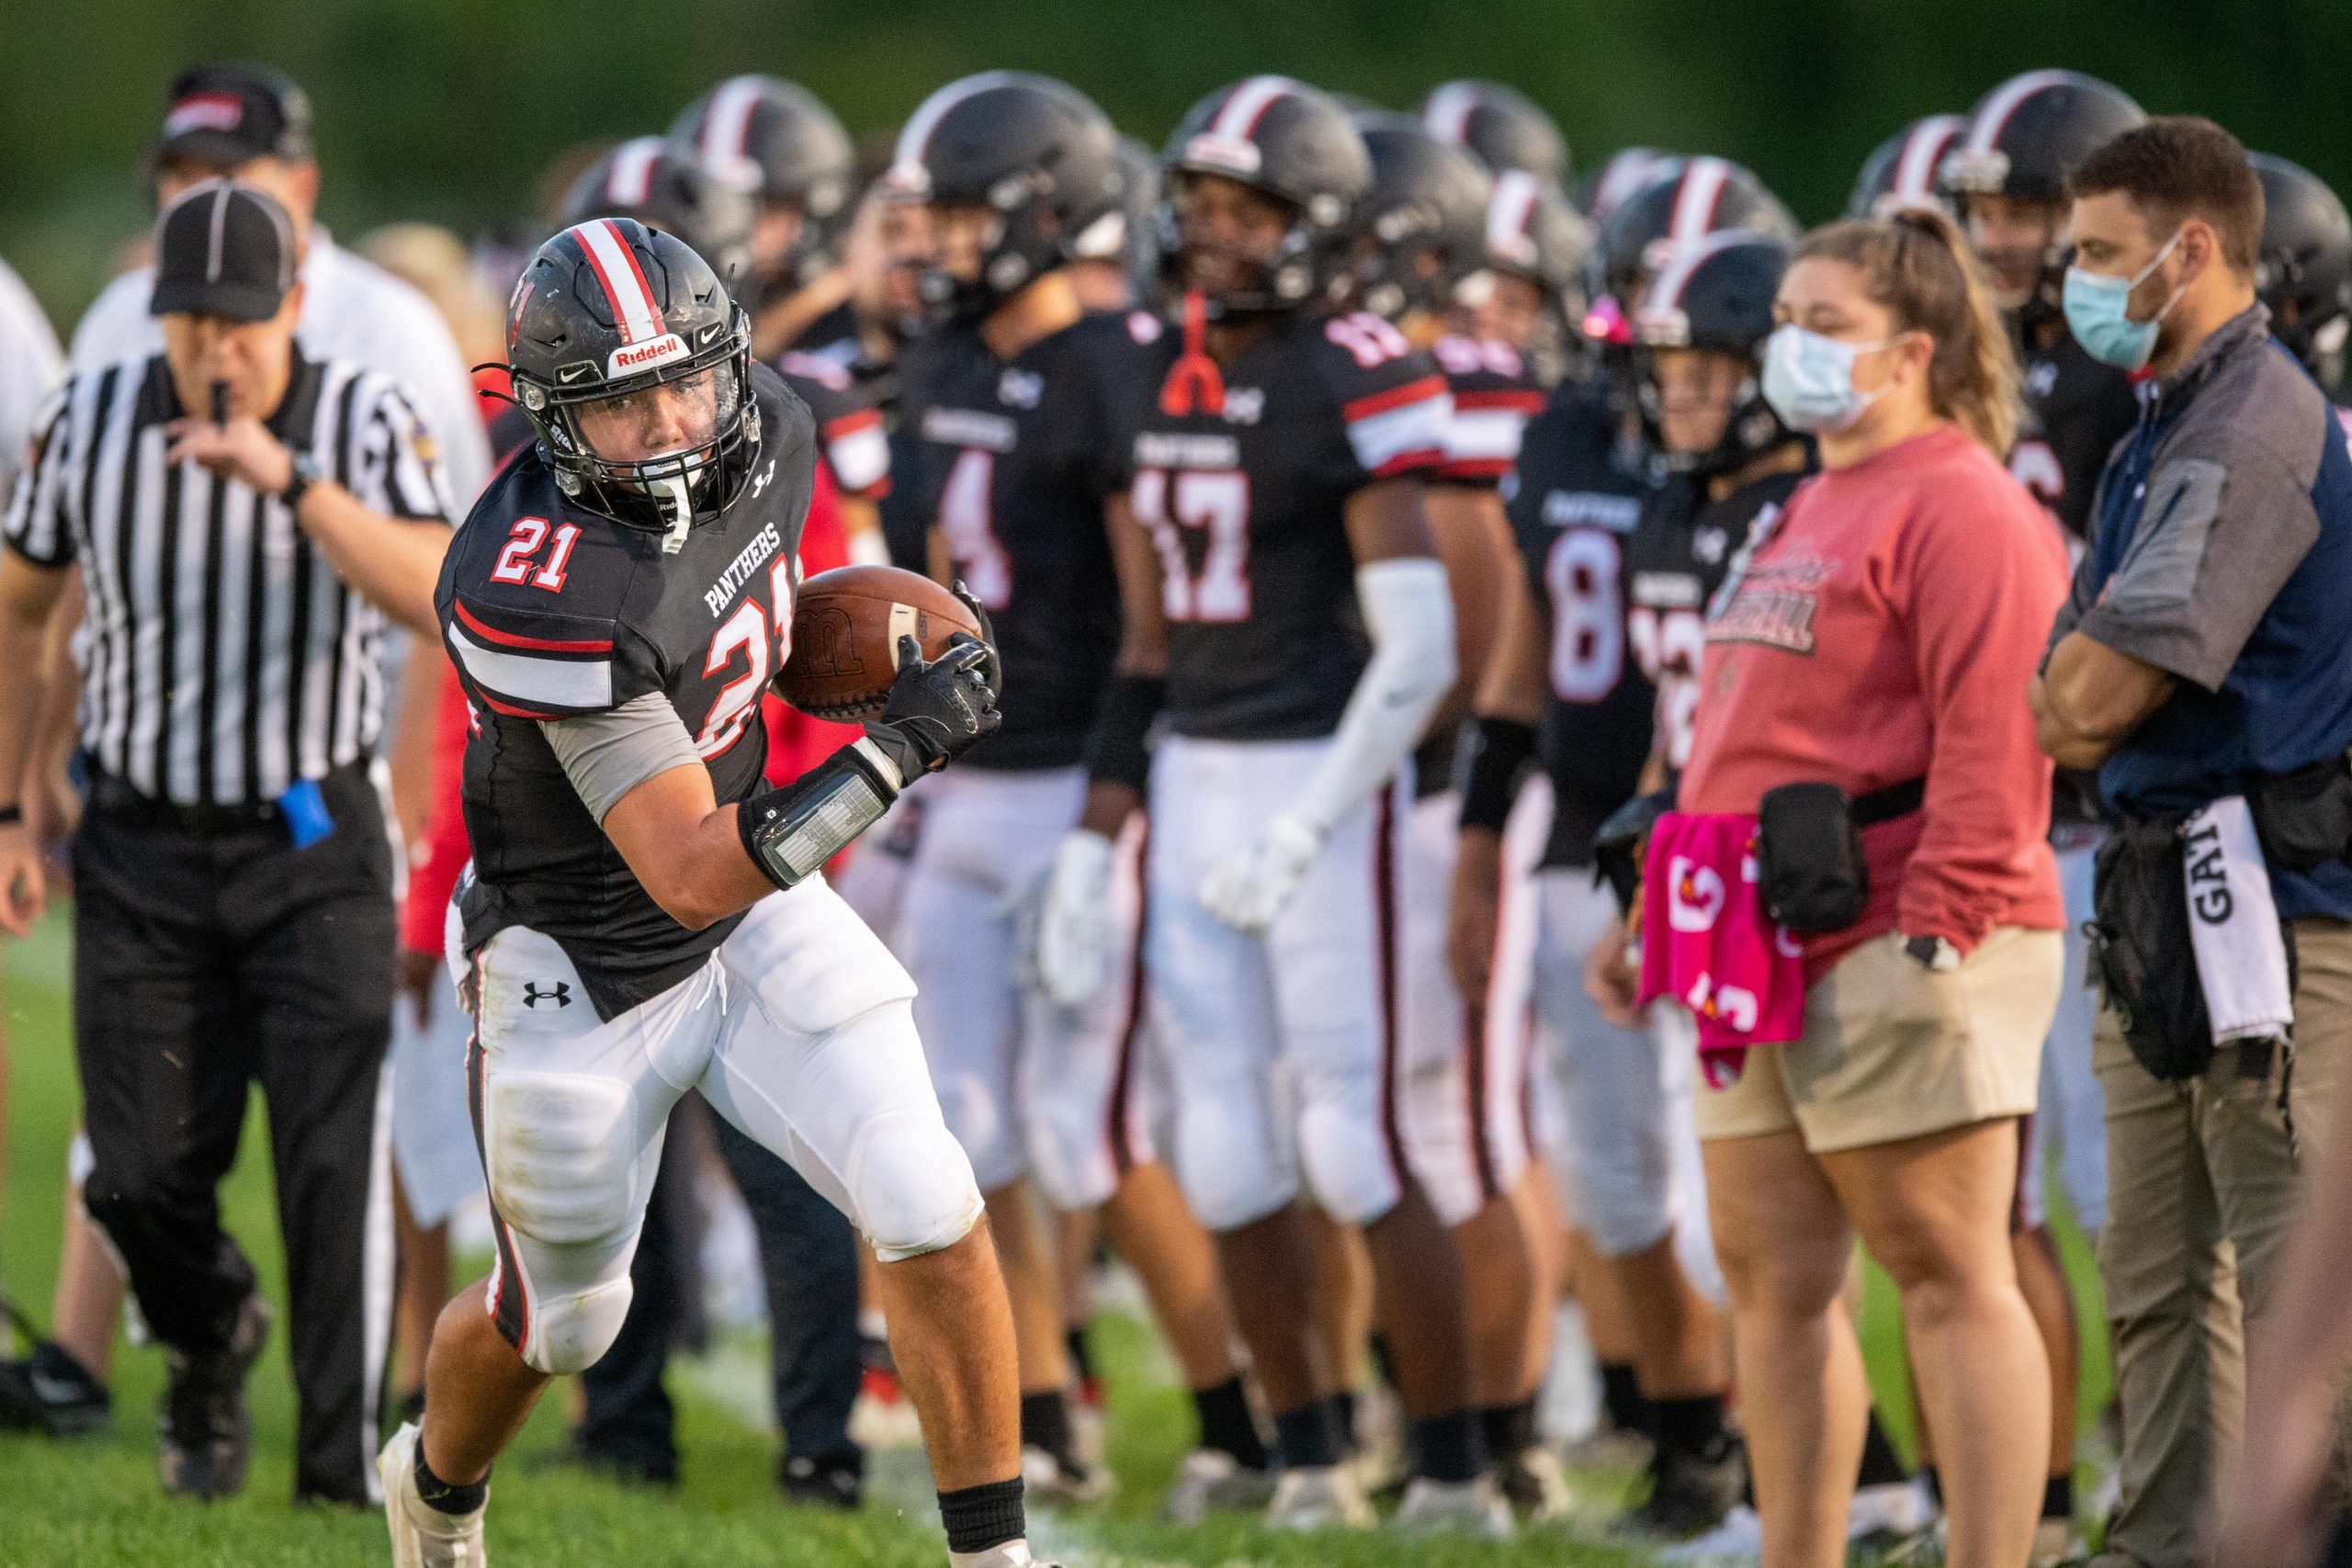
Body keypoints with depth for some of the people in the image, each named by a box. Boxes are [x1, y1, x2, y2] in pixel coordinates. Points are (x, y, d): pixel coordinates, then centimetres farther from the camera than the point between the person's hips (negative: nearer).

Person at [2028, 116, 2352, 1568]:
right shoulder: (2162, 437, 19)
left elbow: (2093, 693, -18)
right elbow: (2065, 708, 22)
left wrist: (2074, 694, 2)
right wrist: (2087, 711, 2)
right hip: (2169, 902, 11)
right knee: (2158, 1283, 13)